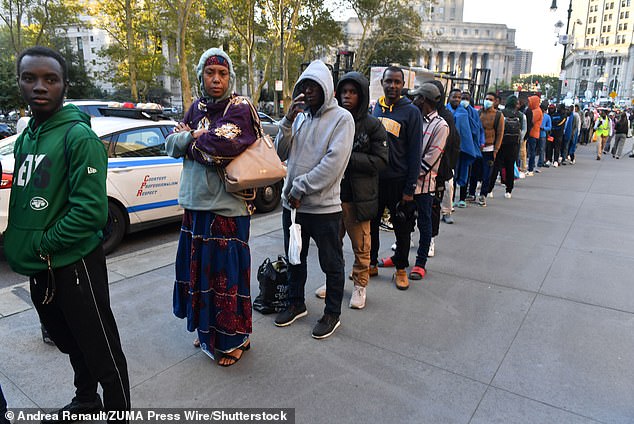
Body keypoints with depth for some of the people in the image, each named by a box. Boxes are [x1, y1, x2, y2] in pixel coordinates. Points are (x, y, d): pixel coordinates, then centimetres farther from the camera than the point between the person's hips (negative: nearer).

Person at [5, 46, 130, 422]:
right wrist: (17, 245, 4)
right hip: (38, 270, 8)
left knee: (103, 355, 4)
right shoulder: (25, 138, 10)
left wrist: (41, 245, -16)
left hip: (75, 266, -8)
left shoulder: (79, 137, -15)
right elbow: (21, 199, 17)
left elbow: (91, 211, -23)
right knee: (71, 344, 25)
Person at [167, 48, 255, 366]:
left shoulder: (239, 109, -9)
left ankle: (234, 339, 20)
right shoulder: (197, 108, 11)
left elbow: (220, 148, -23)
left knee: (225, 271, 1)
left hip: (226, 206, -7)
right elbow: (171, 145, 6)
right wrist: (198, 136, -12)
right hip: (195, 202, 7)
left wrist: (191, 139, -6)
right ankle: (207, 329, 36)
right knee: (199, 266, 15)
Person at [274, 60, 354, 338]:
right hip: (291, 202, 6)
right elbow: (281, 154, 5)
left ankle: (332, 313, 26)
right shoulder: (299, 115, 9)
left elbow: (333, 163, -19)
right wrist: (287, 121, -8)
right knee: (294, 257, 20)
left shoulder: (341, 118, -9)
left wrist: (300, 188, -17)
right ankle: (296, 304, 39)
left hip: (324, 206, -6)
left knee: (331, 263, 8)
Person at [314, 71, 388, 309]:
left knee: (361, 246, 8)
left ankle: (360, 285, 27)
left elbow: (381, 160, -9)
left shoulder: (372, 125, -3)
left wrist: (349, 158, -15)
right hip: (332, 194, 3)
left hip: (358, 197, -3)